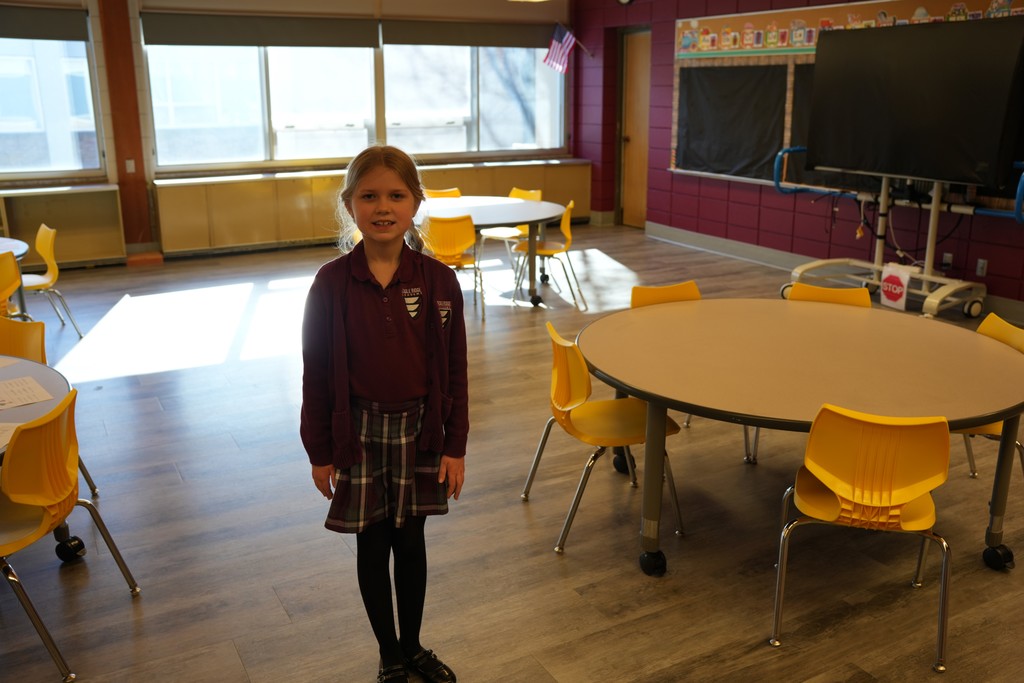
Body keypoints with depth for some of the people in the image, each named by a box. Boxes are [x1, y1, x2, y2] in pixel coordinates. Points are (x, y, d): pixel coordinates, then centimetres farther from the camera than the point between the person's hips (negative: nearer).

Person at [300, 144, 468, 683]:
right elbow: (316, 372, -5)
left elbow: (454, 371, -3)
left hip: (419, 431, 1)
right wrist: (320, 452, -2)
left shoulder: (438, 280, -8)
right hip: (359, 433, -1)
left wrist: (454, 446, -2)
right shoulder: (331, 283, -10)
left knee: (411, 543, 15)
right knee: (372, 547, 13)